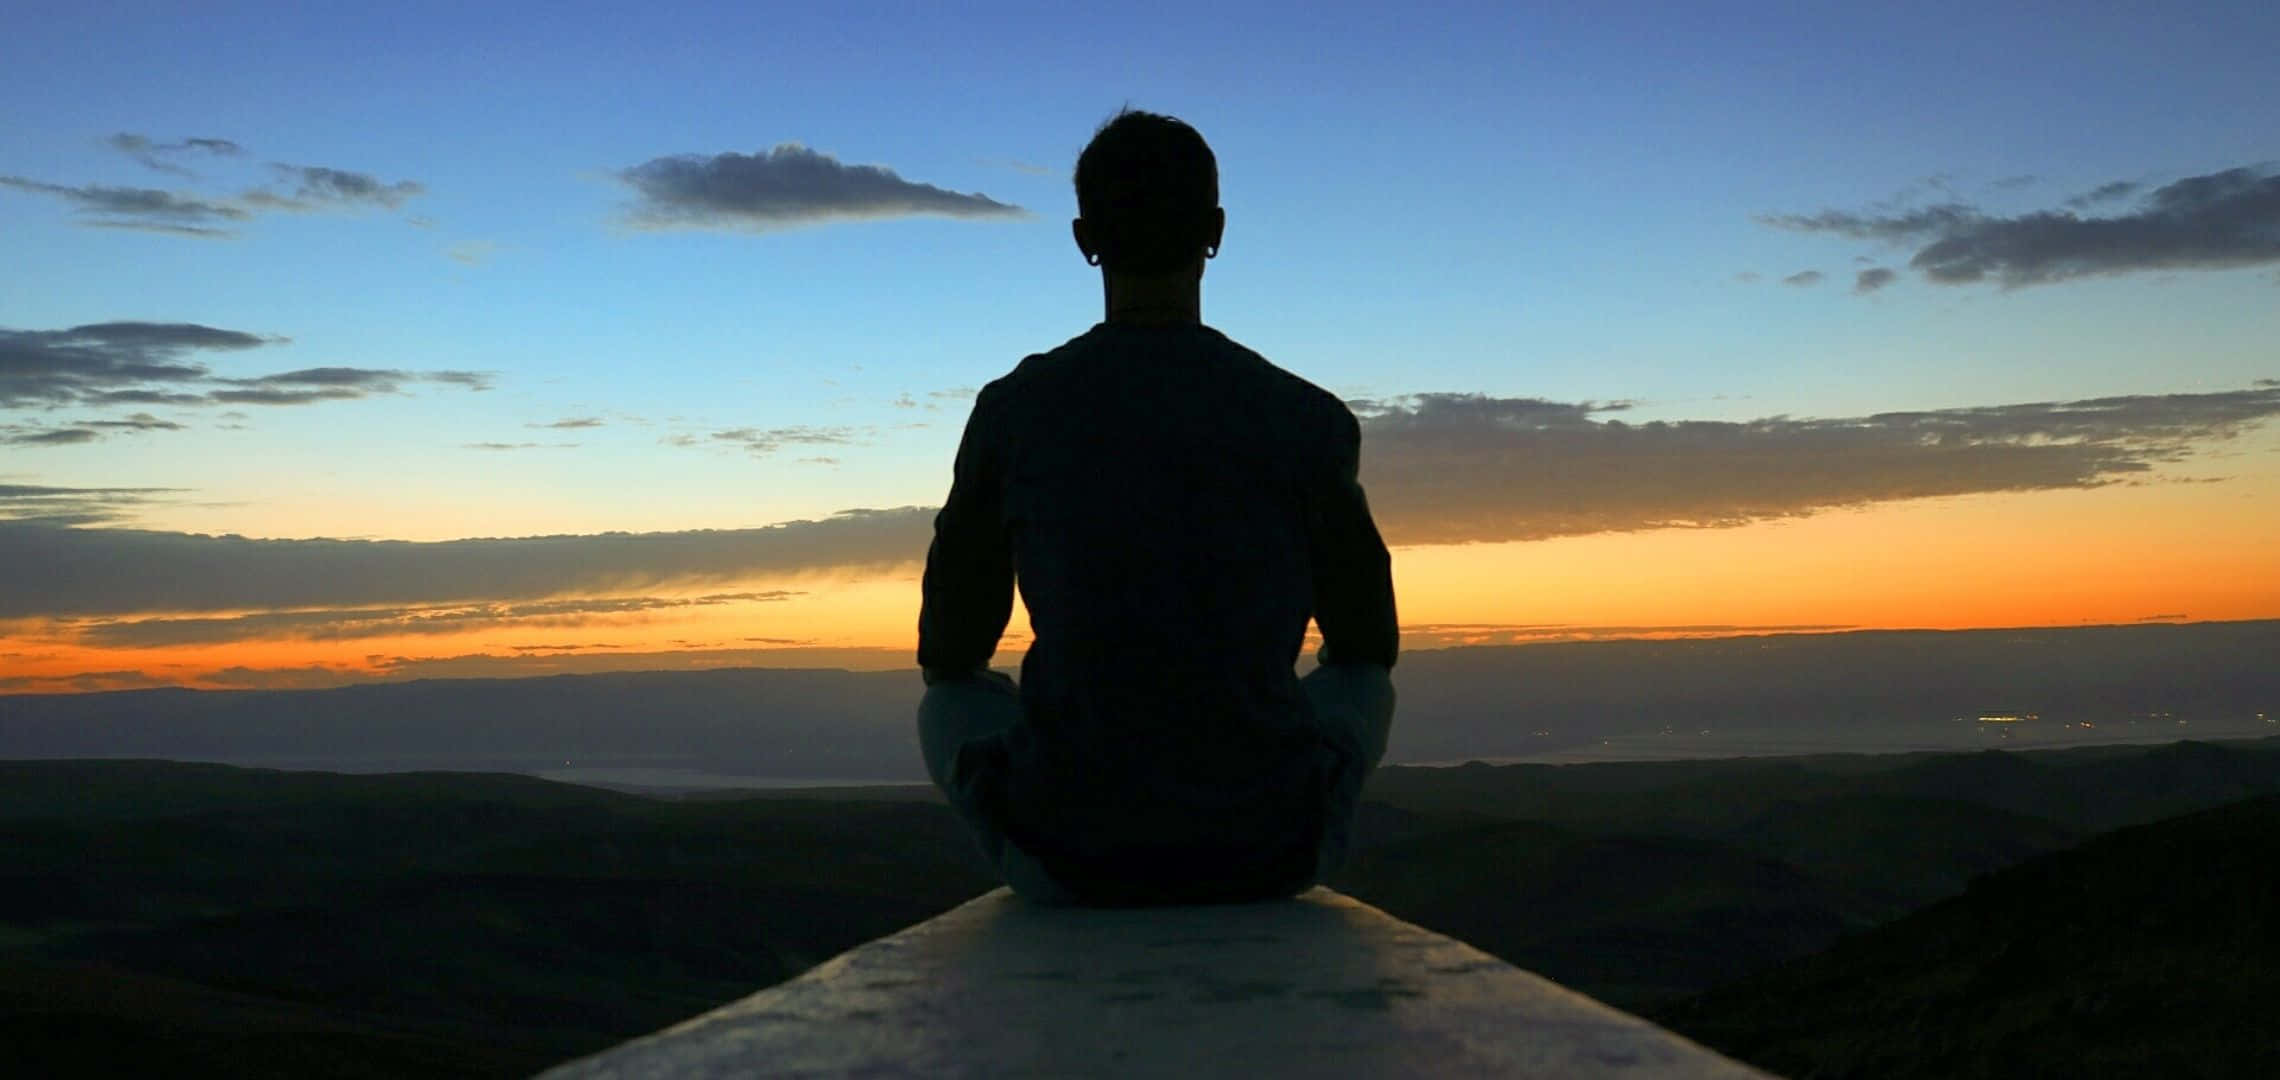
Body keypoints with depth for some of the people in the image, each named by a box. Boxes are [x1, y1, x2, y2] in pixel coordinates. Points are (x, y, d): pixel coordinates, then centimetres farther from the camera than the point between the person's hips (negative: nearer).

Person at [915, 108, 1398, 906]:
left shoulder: (1013, 412, -4)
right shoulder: (1310, 421, -3)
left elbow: (946, 651, 7)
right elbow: (1370, 641, 11)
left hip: (1068, 852, 0)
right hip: (1271, 854, 0)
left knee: (950, 704, 32)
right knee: (1361, 684, 32)